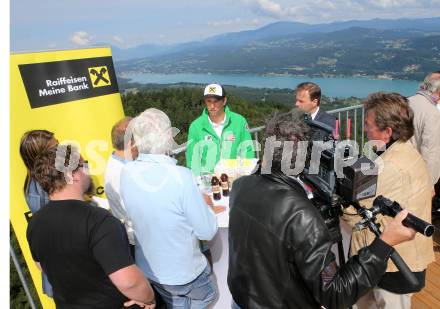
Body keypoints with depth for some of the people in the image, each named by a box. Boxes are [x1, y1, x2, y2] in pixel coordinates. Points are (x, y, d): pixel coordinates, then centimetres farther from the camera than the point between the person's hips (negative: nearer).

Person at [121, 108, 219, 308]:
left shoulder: (126, 173, -14)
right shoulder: (181, 177, -32)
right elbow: (208, 232, -22)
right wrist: (204, 205, -3)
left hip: (147, 269, 5)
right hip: (184, 273, -5)